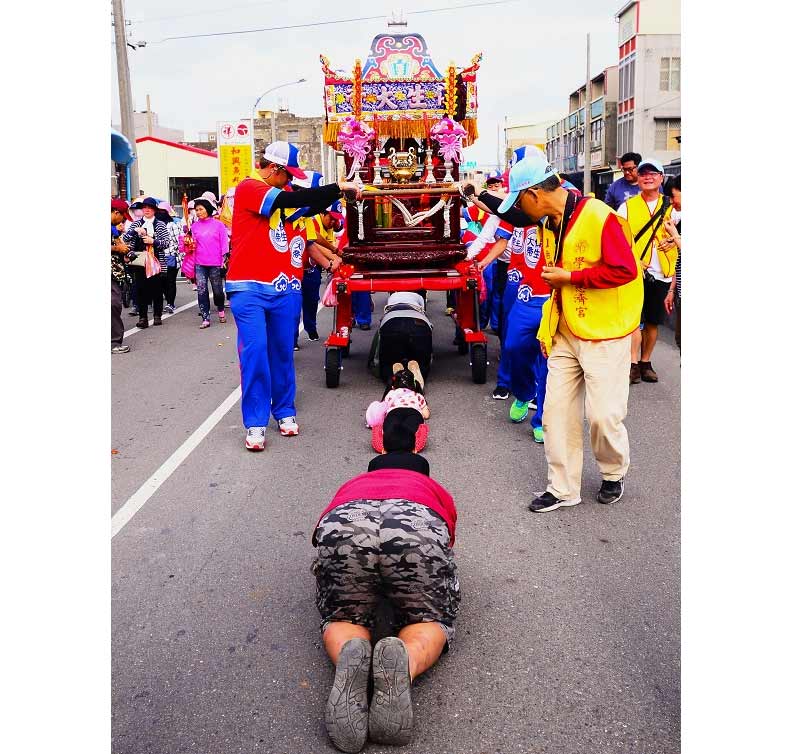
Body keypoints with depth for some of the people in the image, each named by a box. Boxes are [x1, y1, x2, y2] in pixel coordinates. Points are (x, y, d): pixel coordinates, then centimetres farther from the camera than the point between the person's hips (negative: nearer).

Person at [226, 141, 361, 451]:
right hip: (249, 288, -6)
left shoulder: (279, 193, 14)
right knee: (254, 352, -8)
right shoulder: (248, 188, -8)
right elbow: (289, 200, -21)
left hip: (283, 287, 7)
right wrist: (337, 188, -18)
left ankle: (285, 412, 23)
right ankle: (256, 423, 0)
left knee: (283, 352, 10)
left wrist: (338, 192, 4)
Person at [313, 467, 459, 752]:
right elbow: (445, 547, 51)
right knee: (429, 618, 19)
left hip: (341, 526, 1)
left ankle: (349, 660, -13)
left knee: (343, 617, 22)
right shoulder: (435, 490, 44)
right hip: (421, 527, -1)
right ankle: (406, 665, -15)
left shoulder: (350, 486, 46)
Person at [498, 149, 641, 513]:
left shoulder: (599, 217, -18)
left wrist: (569, 277, -19)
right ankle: (563, 489, 19)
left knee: (604, 414, 0)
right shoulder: (547, 225, 8)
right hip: (565, 333, 7)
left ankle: (614, 474, 29)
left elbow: (625, 270, -23)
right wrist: (548, 326, 16)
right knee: (556, 410, 6)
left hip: (604, 336, -7)